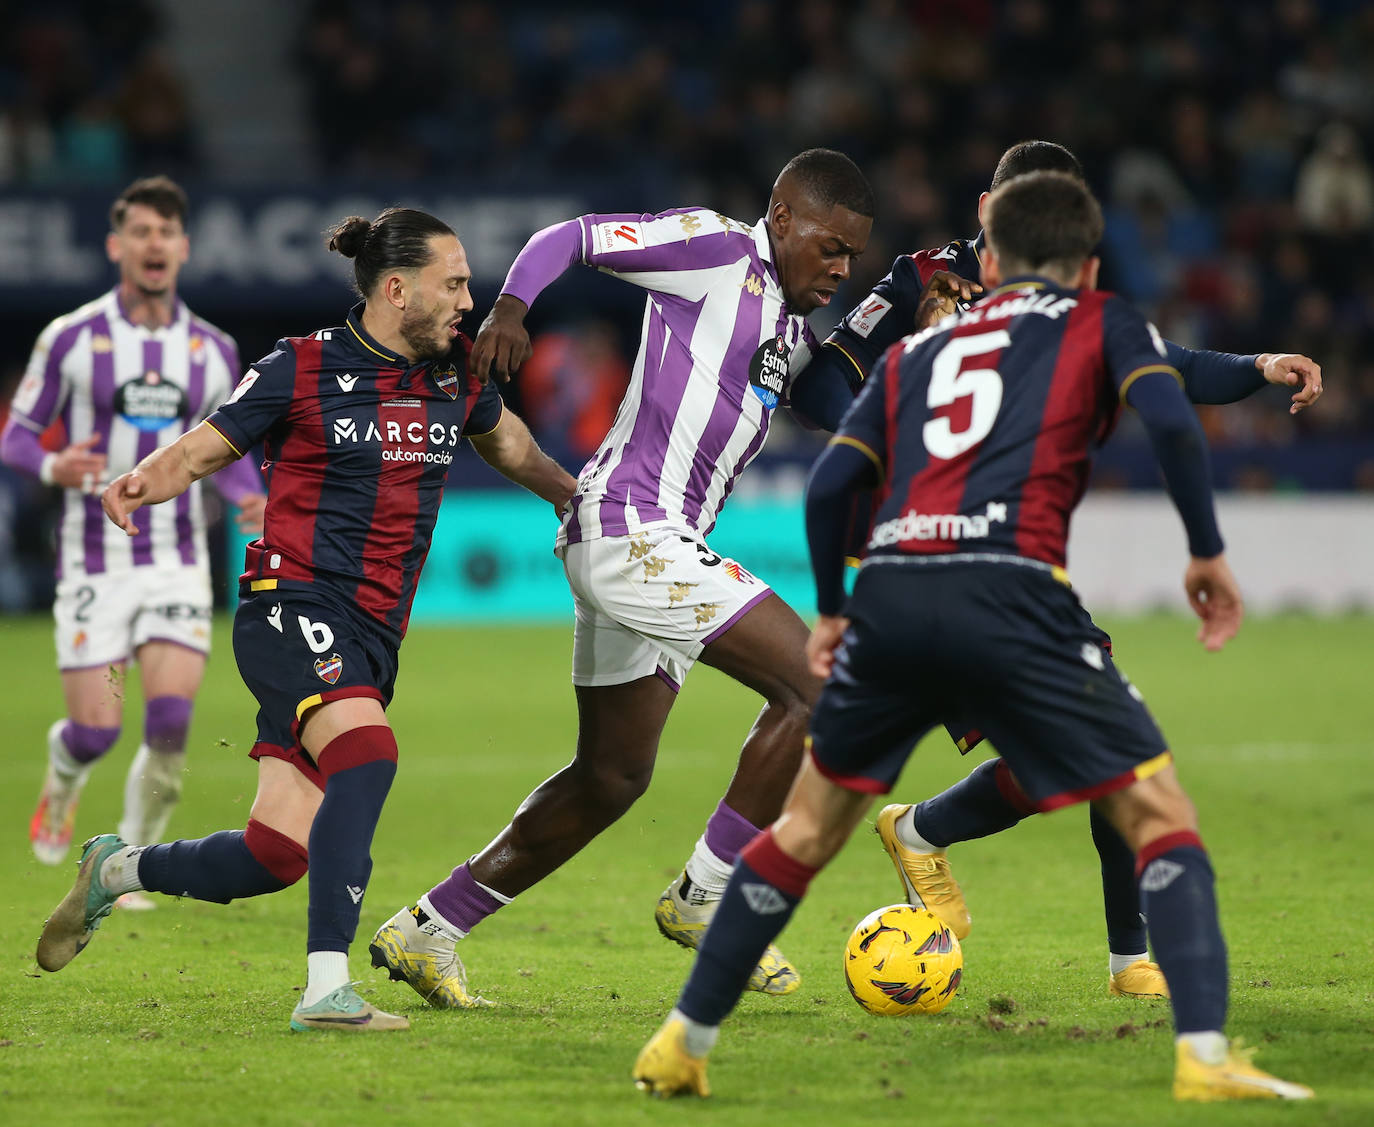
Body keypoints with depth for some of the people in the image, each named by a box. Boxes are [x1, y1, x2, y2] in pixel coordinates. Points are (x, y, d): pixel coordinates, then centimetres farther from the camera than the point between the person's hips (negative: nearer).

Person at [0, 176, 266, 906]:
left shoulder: (213, 351, 6)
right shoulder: (71, 338, -4)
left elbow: (226, 451, 16)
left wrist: (250, 500, -5)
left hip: (176, 564, 2)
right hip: (94, 564, -2)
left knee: (170, 721, -15)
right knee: (96, 731, -6)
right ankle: (61, 782, 32)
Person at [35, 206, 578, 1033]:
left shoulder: (457, 376, 11)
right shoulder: (303, 369, -5)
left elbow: (511, 446, 32)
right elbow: (200, 451, 0)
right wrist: (141, 483, -20)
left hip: (371, 639, 6)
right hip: (294, 604, -6)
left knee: (277, 854, -1)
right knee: (368, 752, -33)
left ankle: (116, 870, 28)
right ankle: (327, 987, -35)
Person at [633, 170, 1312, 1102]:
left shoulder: (917, 350, 28)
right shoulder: (1101, 323, 18)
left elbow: (830, 484, 19)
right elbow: (1171, 420, -1)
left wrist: (831, 612, 31)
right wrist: (1208, 552, 8)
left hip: (890, 600, 4)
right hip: (1013, 596, -4)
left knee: (809, 826, 20)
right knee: (1159, 813, 5)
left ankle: (684, 1044, 24)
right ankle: (1204, 1055, -11)